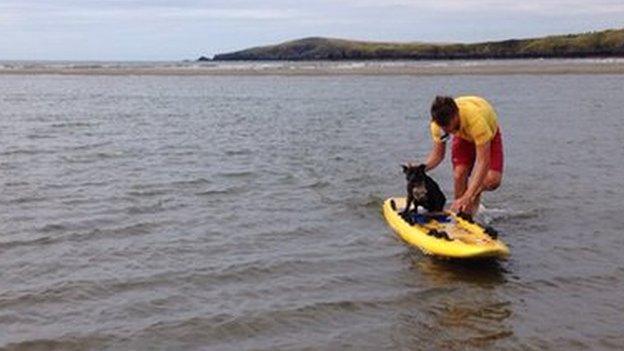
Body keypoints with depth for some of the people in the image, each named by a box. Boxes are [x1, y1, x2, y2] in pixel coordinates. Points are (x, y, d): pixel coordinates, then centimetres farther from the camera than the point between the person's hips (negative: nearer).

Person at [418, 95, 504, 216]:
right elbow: (438, 153, -15)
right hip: (463, 137, 3)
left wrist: (468, 197, -50)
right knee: (459, 174, -21)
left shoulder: (476, 119, -45)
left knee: (492, 180, -22)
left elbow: (483, 161, -44)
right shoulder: (439, 121, -30)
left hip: (489, 135, -3)